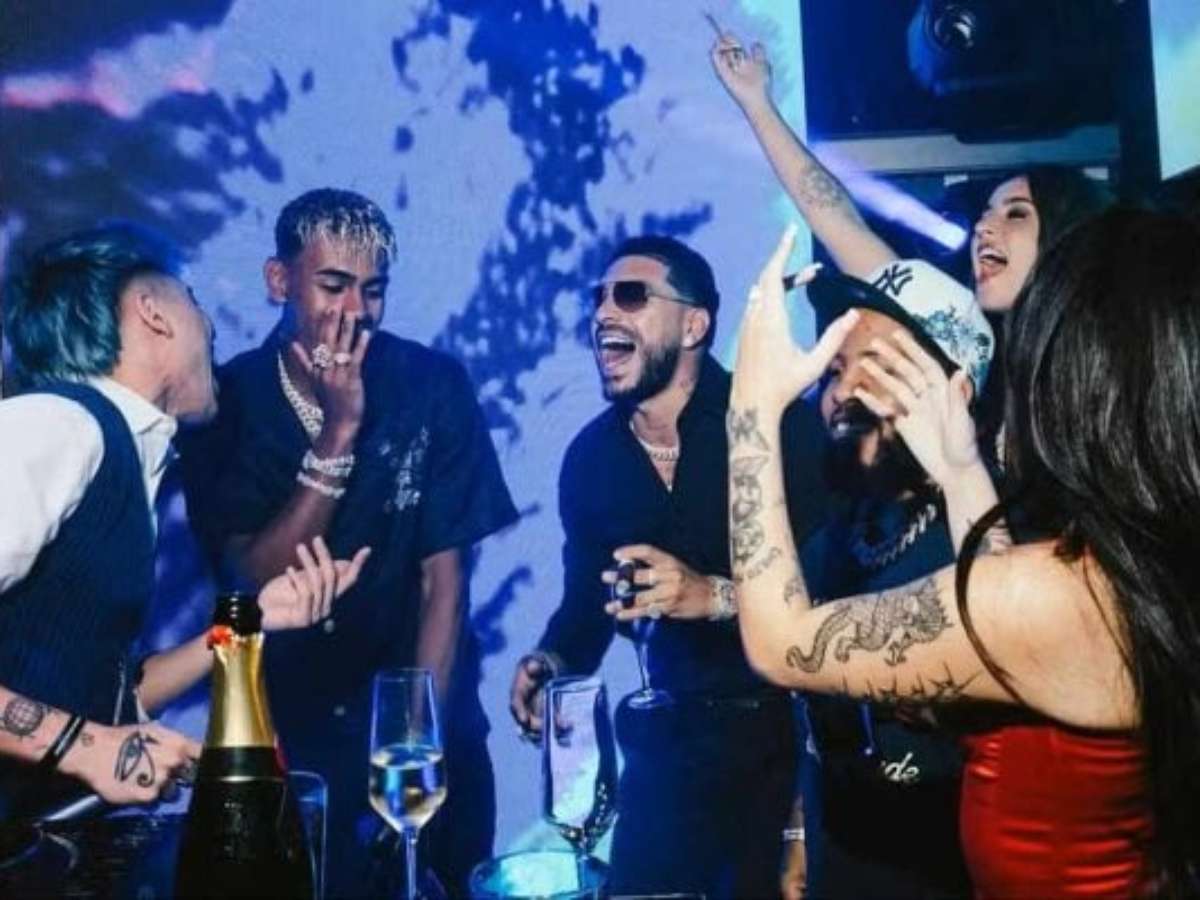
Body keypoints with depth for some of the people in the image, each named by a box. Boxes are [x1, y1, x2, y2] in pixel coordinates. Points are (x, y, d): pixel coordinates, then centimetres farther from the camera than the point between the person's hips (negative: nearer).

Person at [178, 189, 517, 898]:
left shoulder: (432, 387, -10)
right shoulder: (225, 400, -8)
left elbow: (443, 578, -9)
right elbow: (255, 576, -17)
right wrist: (339, 432, -25)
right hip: (282, 736, 0)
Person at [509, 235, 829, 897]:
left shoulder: (781, 423, -15)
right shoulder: (591, 455, 3)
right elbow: (586, 598, 10)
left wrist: (714, 595, -32)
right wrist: (553, 660, -10)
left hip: (792, 729, -4)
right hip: (671, 737, 4)